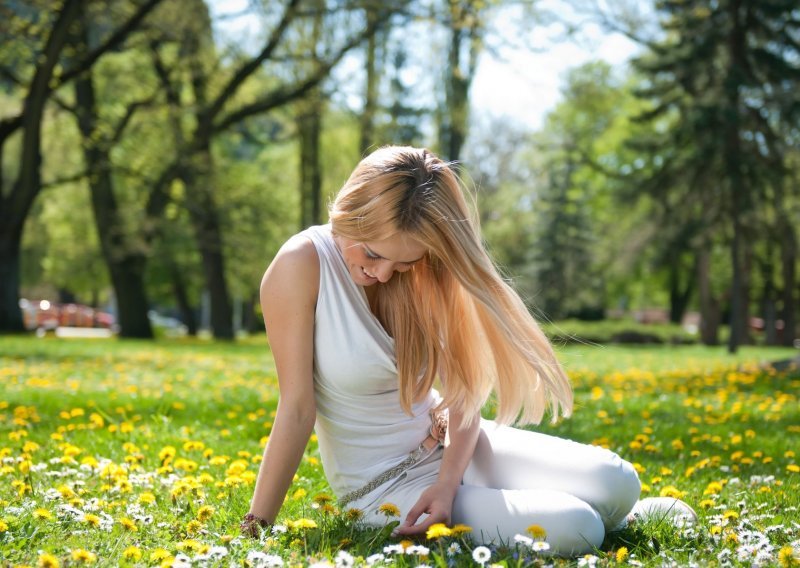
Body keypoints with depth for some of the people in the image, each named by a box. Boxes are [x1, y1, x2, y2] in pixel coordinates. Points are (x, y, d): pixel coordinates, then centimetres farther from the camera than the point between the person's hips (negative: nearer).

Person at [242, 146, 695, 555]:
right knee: (574, 530, -24)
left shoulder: (428, 276, -4)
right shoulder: (303, 264, -19)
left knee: (617, 483, -16)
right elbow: (298, 408, -17)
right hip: (381, 485, -5)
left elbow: (464, 397, -4)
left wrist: (446, 486, -20)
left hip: (450, 447, 5)